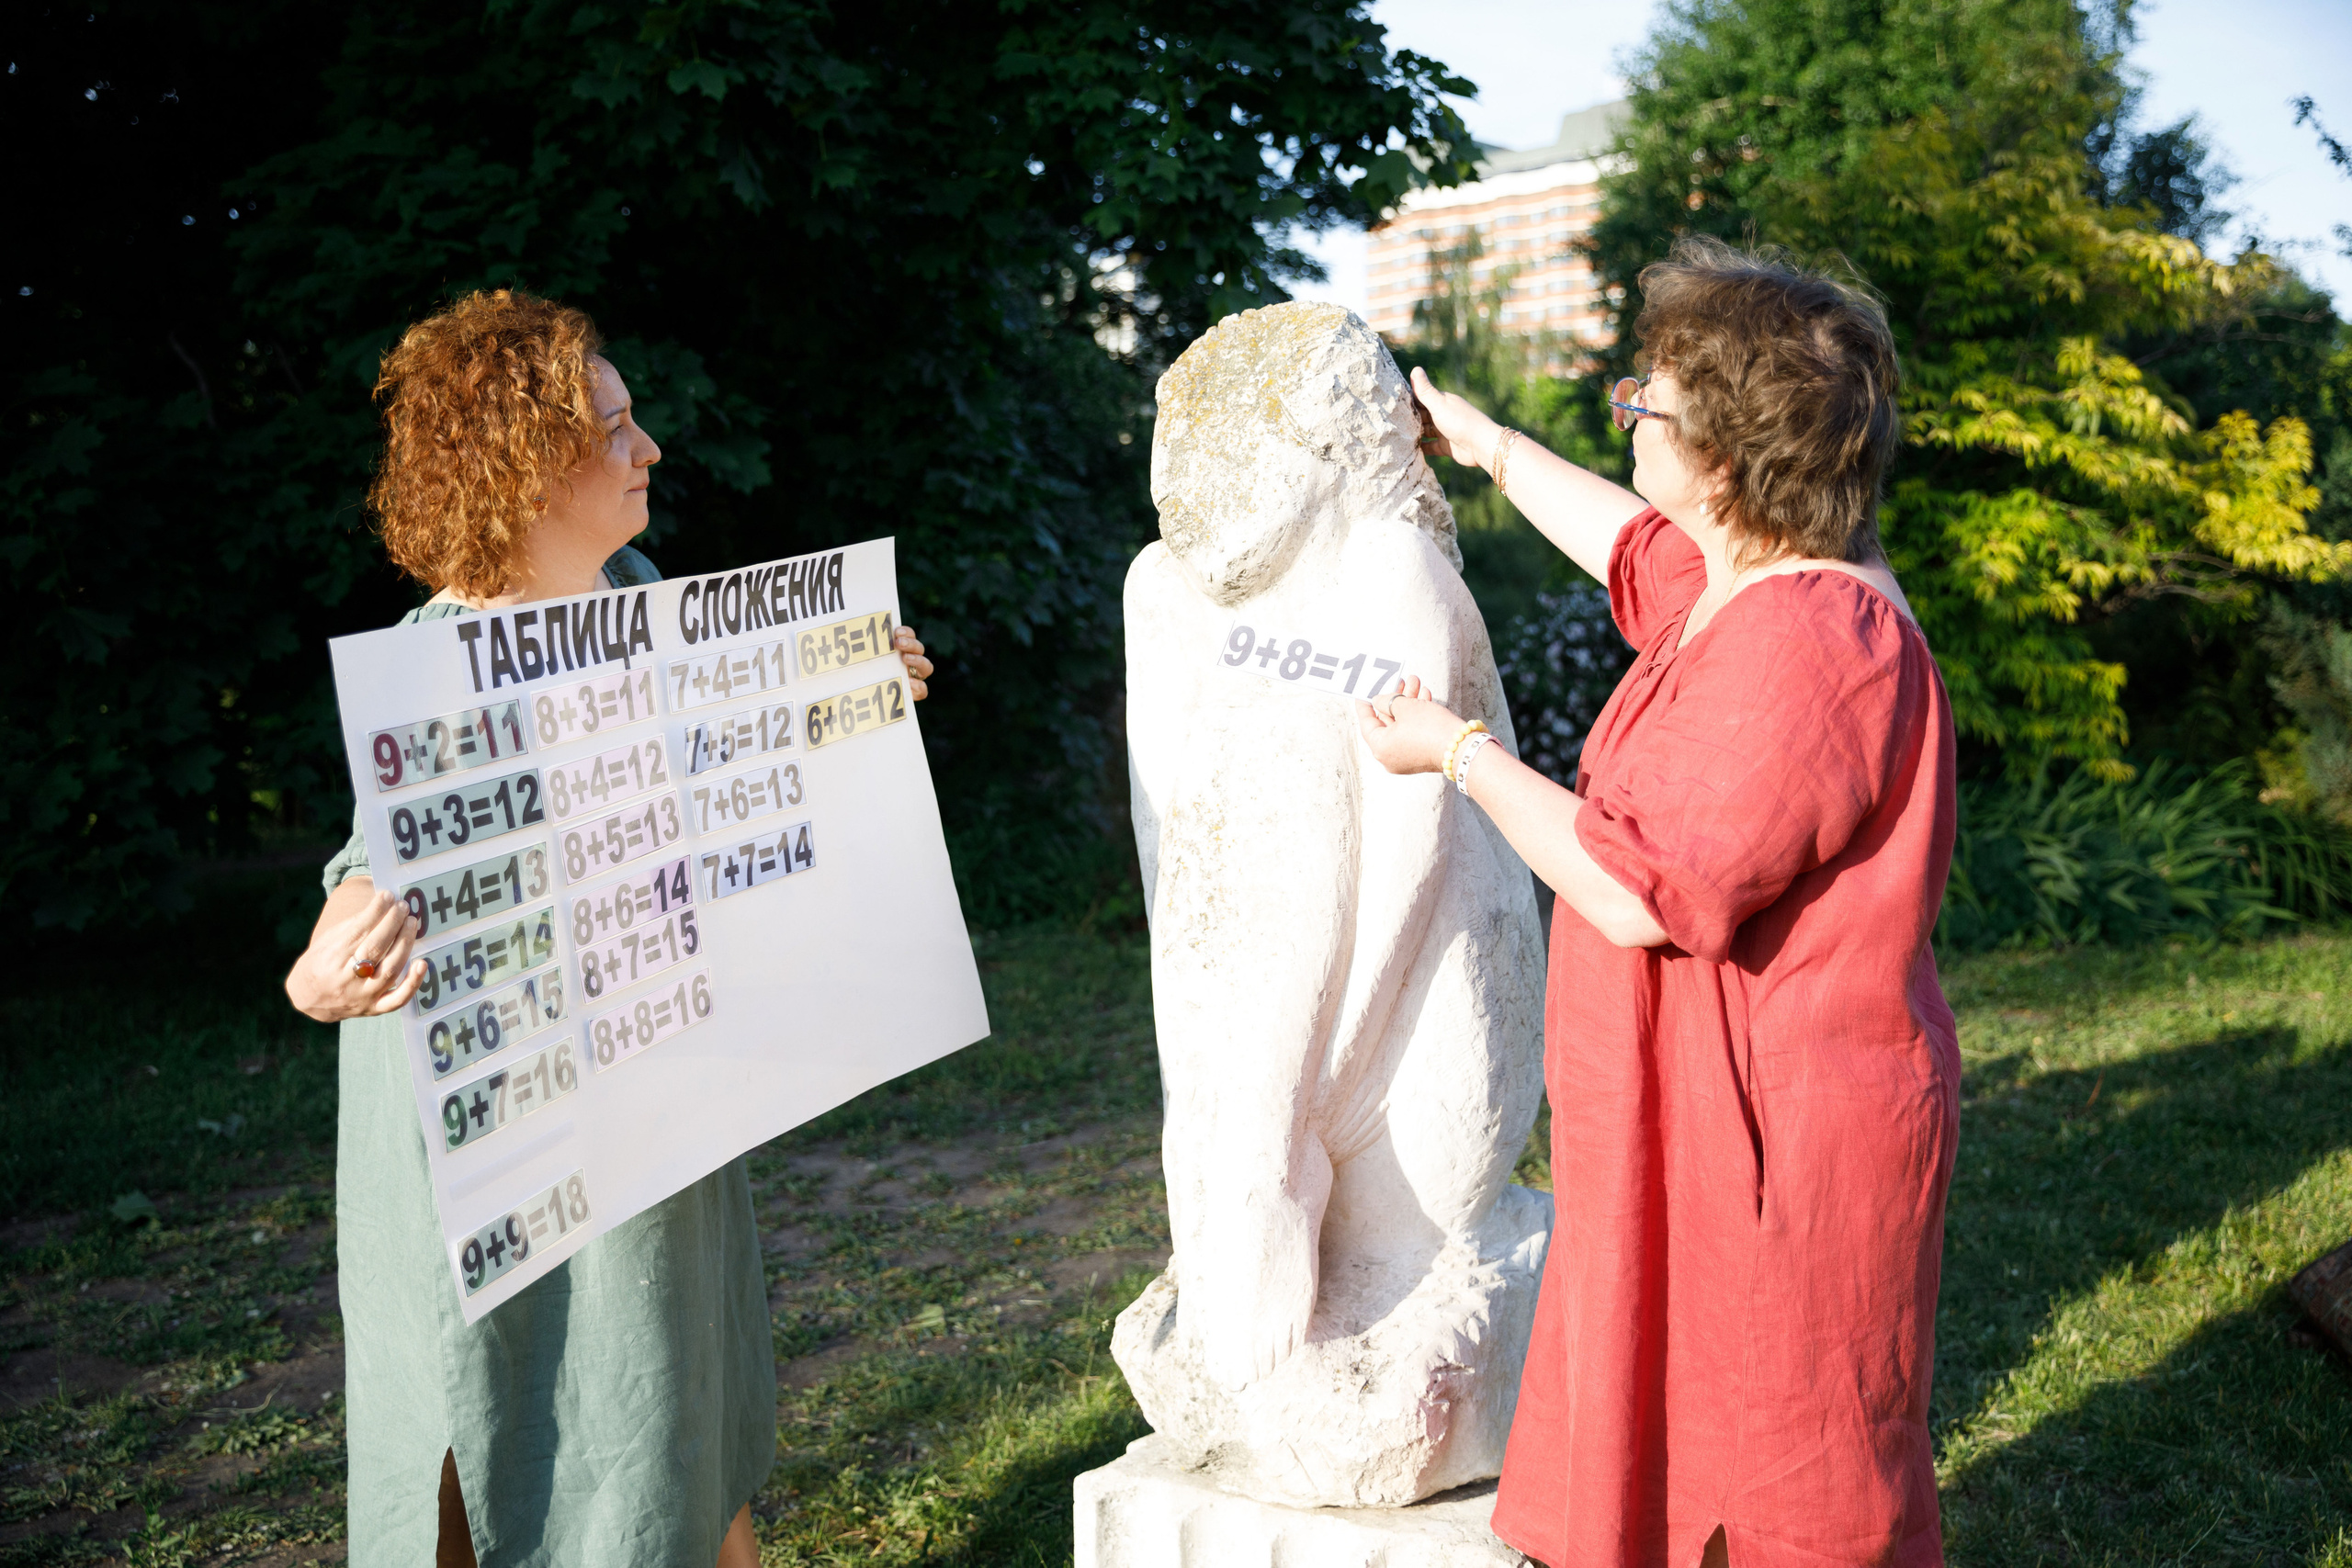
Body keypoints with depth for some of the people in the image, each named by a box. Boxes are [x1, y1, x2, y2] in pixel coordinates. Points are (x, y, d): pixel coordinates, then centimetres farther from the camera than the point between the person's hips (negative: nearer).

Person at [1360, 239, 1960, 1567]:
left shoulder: (1806, 644, -25)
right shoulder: (1748, 586, 7)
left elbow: (1641, 893, -26)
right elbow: (1627, 544, 30)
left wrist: (1459, 753, -14)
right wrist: (1483, 442, 41)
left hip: (1780, 1146, -10)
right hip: (1713, 1127, 10)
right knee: (1683, 1457, 21)